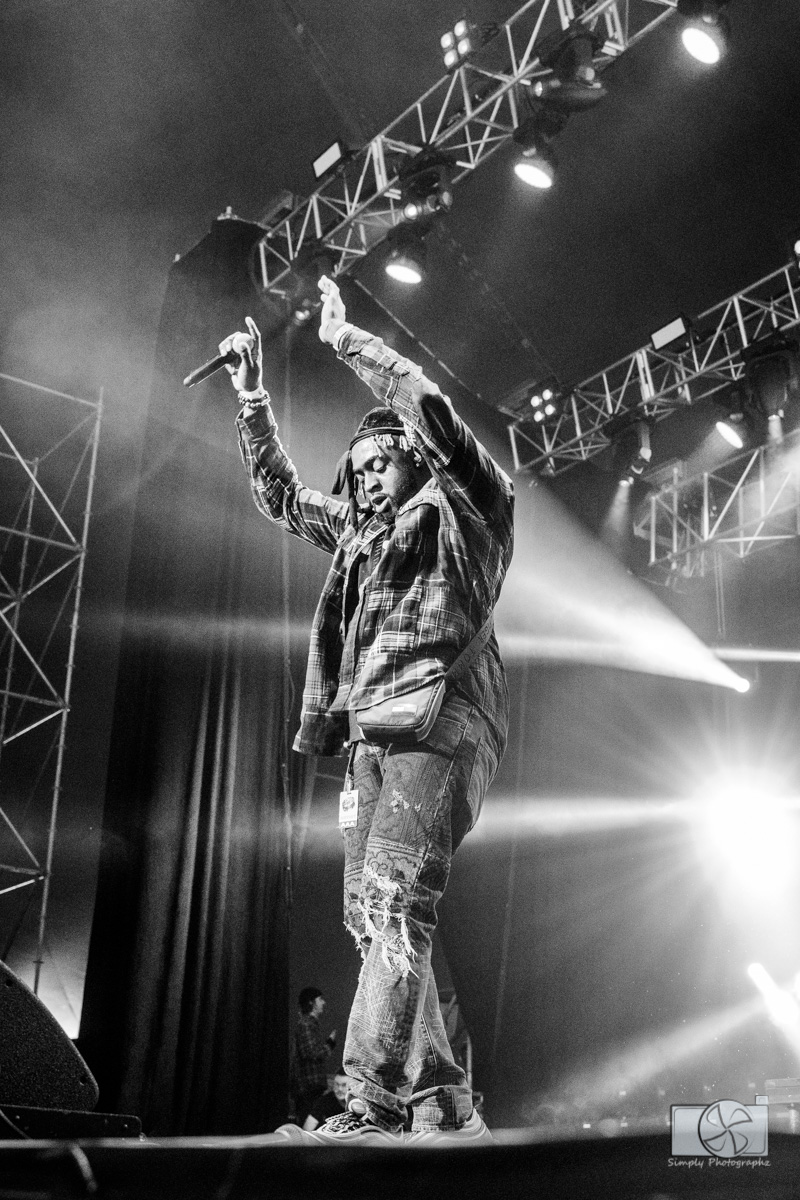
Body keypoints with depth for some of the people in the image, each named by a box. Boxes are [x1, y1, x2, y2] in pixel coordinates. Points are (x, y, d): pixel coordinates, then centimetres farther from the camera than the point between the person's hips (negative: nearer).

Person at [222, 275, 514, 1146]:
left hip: (436, 720, -8)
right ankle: (441, 1101, 3)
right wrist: (252, 397, 35)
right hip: (372, 732, 8)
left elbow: (429, 410, 2)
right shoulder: (358, 535, 30)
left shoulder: (459, 508, 12)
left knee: (395, 902, -20)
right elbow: (278, 493, 39)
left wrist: (346, 340, 13)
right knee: (370, 915, 1)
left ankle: (374, 1100, -25)